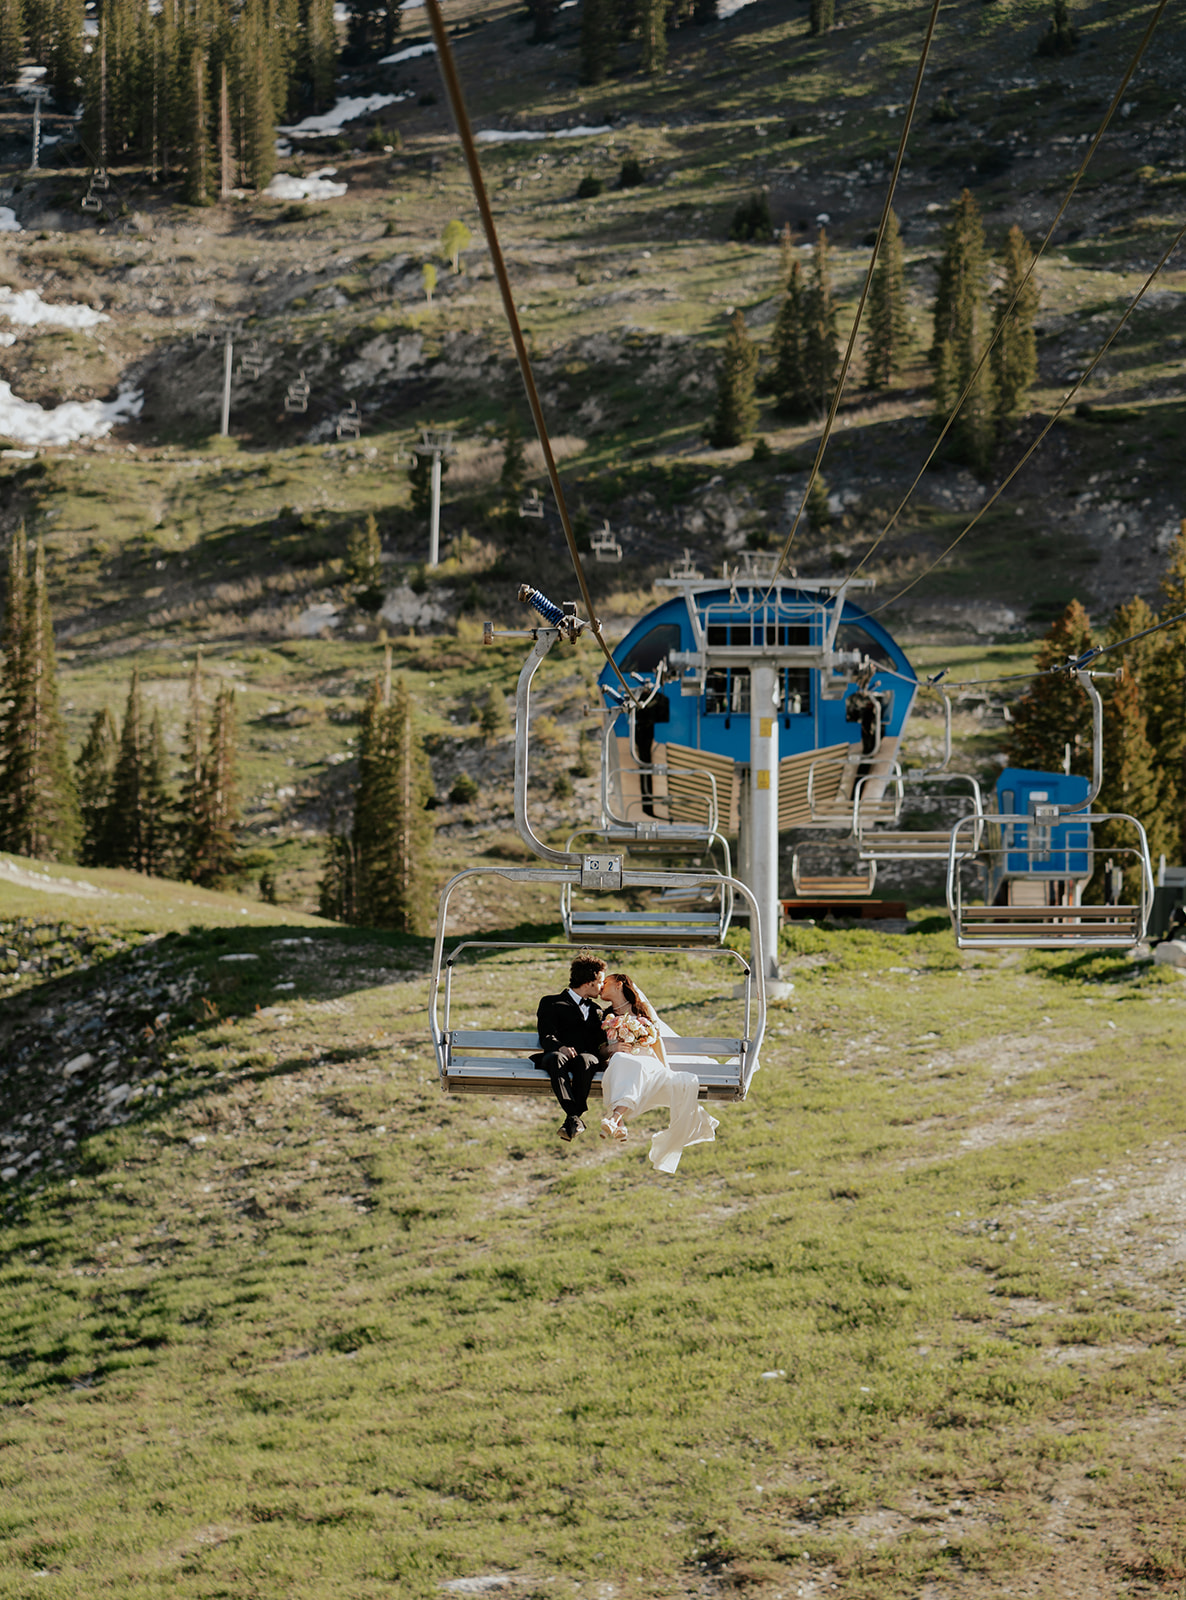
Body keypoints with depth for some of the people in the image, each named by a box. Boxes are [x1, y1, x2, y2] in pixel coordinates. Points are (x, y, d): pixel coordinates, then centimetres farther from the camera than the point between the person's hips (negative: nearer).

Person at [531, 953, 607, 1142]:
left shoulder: (596, 1010, 34)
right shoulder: (551, 1003, 18)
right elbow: (546, 1037, 1)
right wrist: (561, 1047, -20)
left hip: (588, 1058, 2)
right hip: (560, 1054, -2)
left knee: (583, 1059, -36)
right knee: (555, 1057, -40)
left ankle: (572, 1120, -46)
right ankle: (575, 1116, -54)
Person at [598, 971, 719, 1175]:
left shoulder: (644, 1011, 26)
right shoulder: (606, 1017, 27)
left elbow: (657, 1042, 21)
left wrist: (666, 1068, 7)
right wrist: (611, 1049, 1)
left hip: (650, 1065, 1)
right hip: (619, 1067, -1)